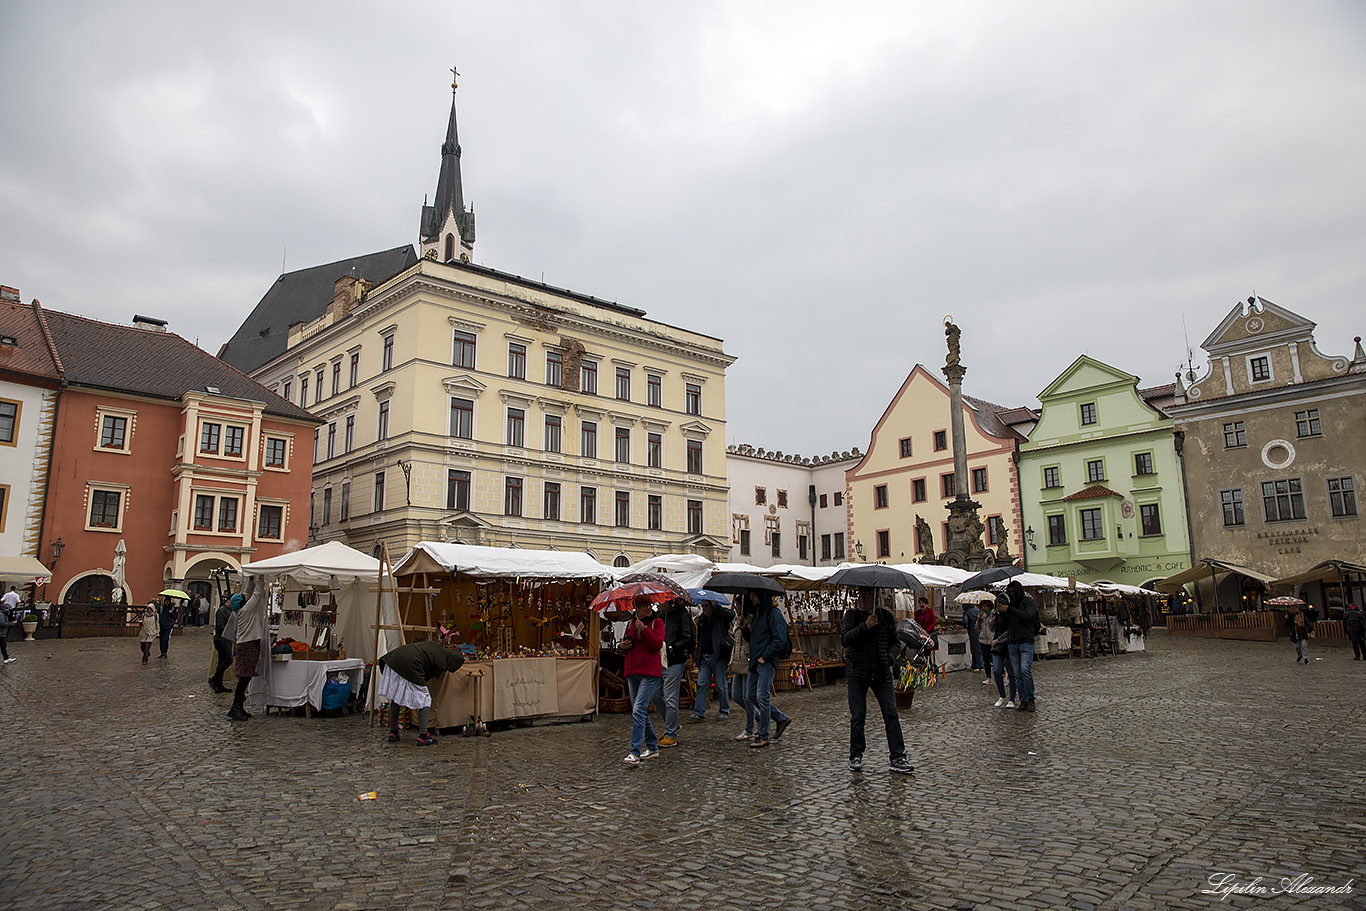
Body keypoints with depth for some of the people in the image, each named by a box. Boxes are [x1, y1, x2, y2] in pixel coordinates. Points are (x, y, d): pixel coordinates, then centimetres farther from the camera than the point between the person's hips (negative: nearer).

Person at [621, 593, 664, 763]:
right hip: (632, 672, 6)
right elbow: (625, 650, 24)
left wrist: (643, 629, -17)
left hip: (650, 673, -6)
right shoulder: (631, 624, 15)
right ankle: (652, 747, 24)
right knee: (640, 712, 11)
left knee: (638, 710, -15)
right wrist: (623, 647, 1)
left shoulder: (657, 622, 0)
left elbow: (657, 644, -14)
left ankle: (635, 752, -16)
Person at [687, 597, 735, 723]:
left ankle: (725, 711, 14)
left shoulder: (720, 617, -2)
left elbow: (731, 614, -23)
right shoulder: (702, 619, 15)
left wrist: (716, 606, -19)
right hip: (704, 658, 5)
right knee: (701, 684, 2)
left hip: (718, 657, -5)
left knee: (721, 685, 2)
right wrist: (696, 654, 15)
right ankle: (698, 712, 3)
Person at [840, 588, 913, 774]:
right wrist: (865, 627, -22)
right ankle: (856, 756, 17)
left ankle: (898, 758, 3)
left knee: (891, 713, -3)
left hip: (882, 673, 2)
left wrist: (890, 657, -4)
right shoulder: (852, 615, 1)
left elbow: (895, 642, 15)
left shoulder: (886, 616, 7)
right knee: (858, 716, 1)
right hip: (857, 673, -2)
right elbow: (844, 639, -12)